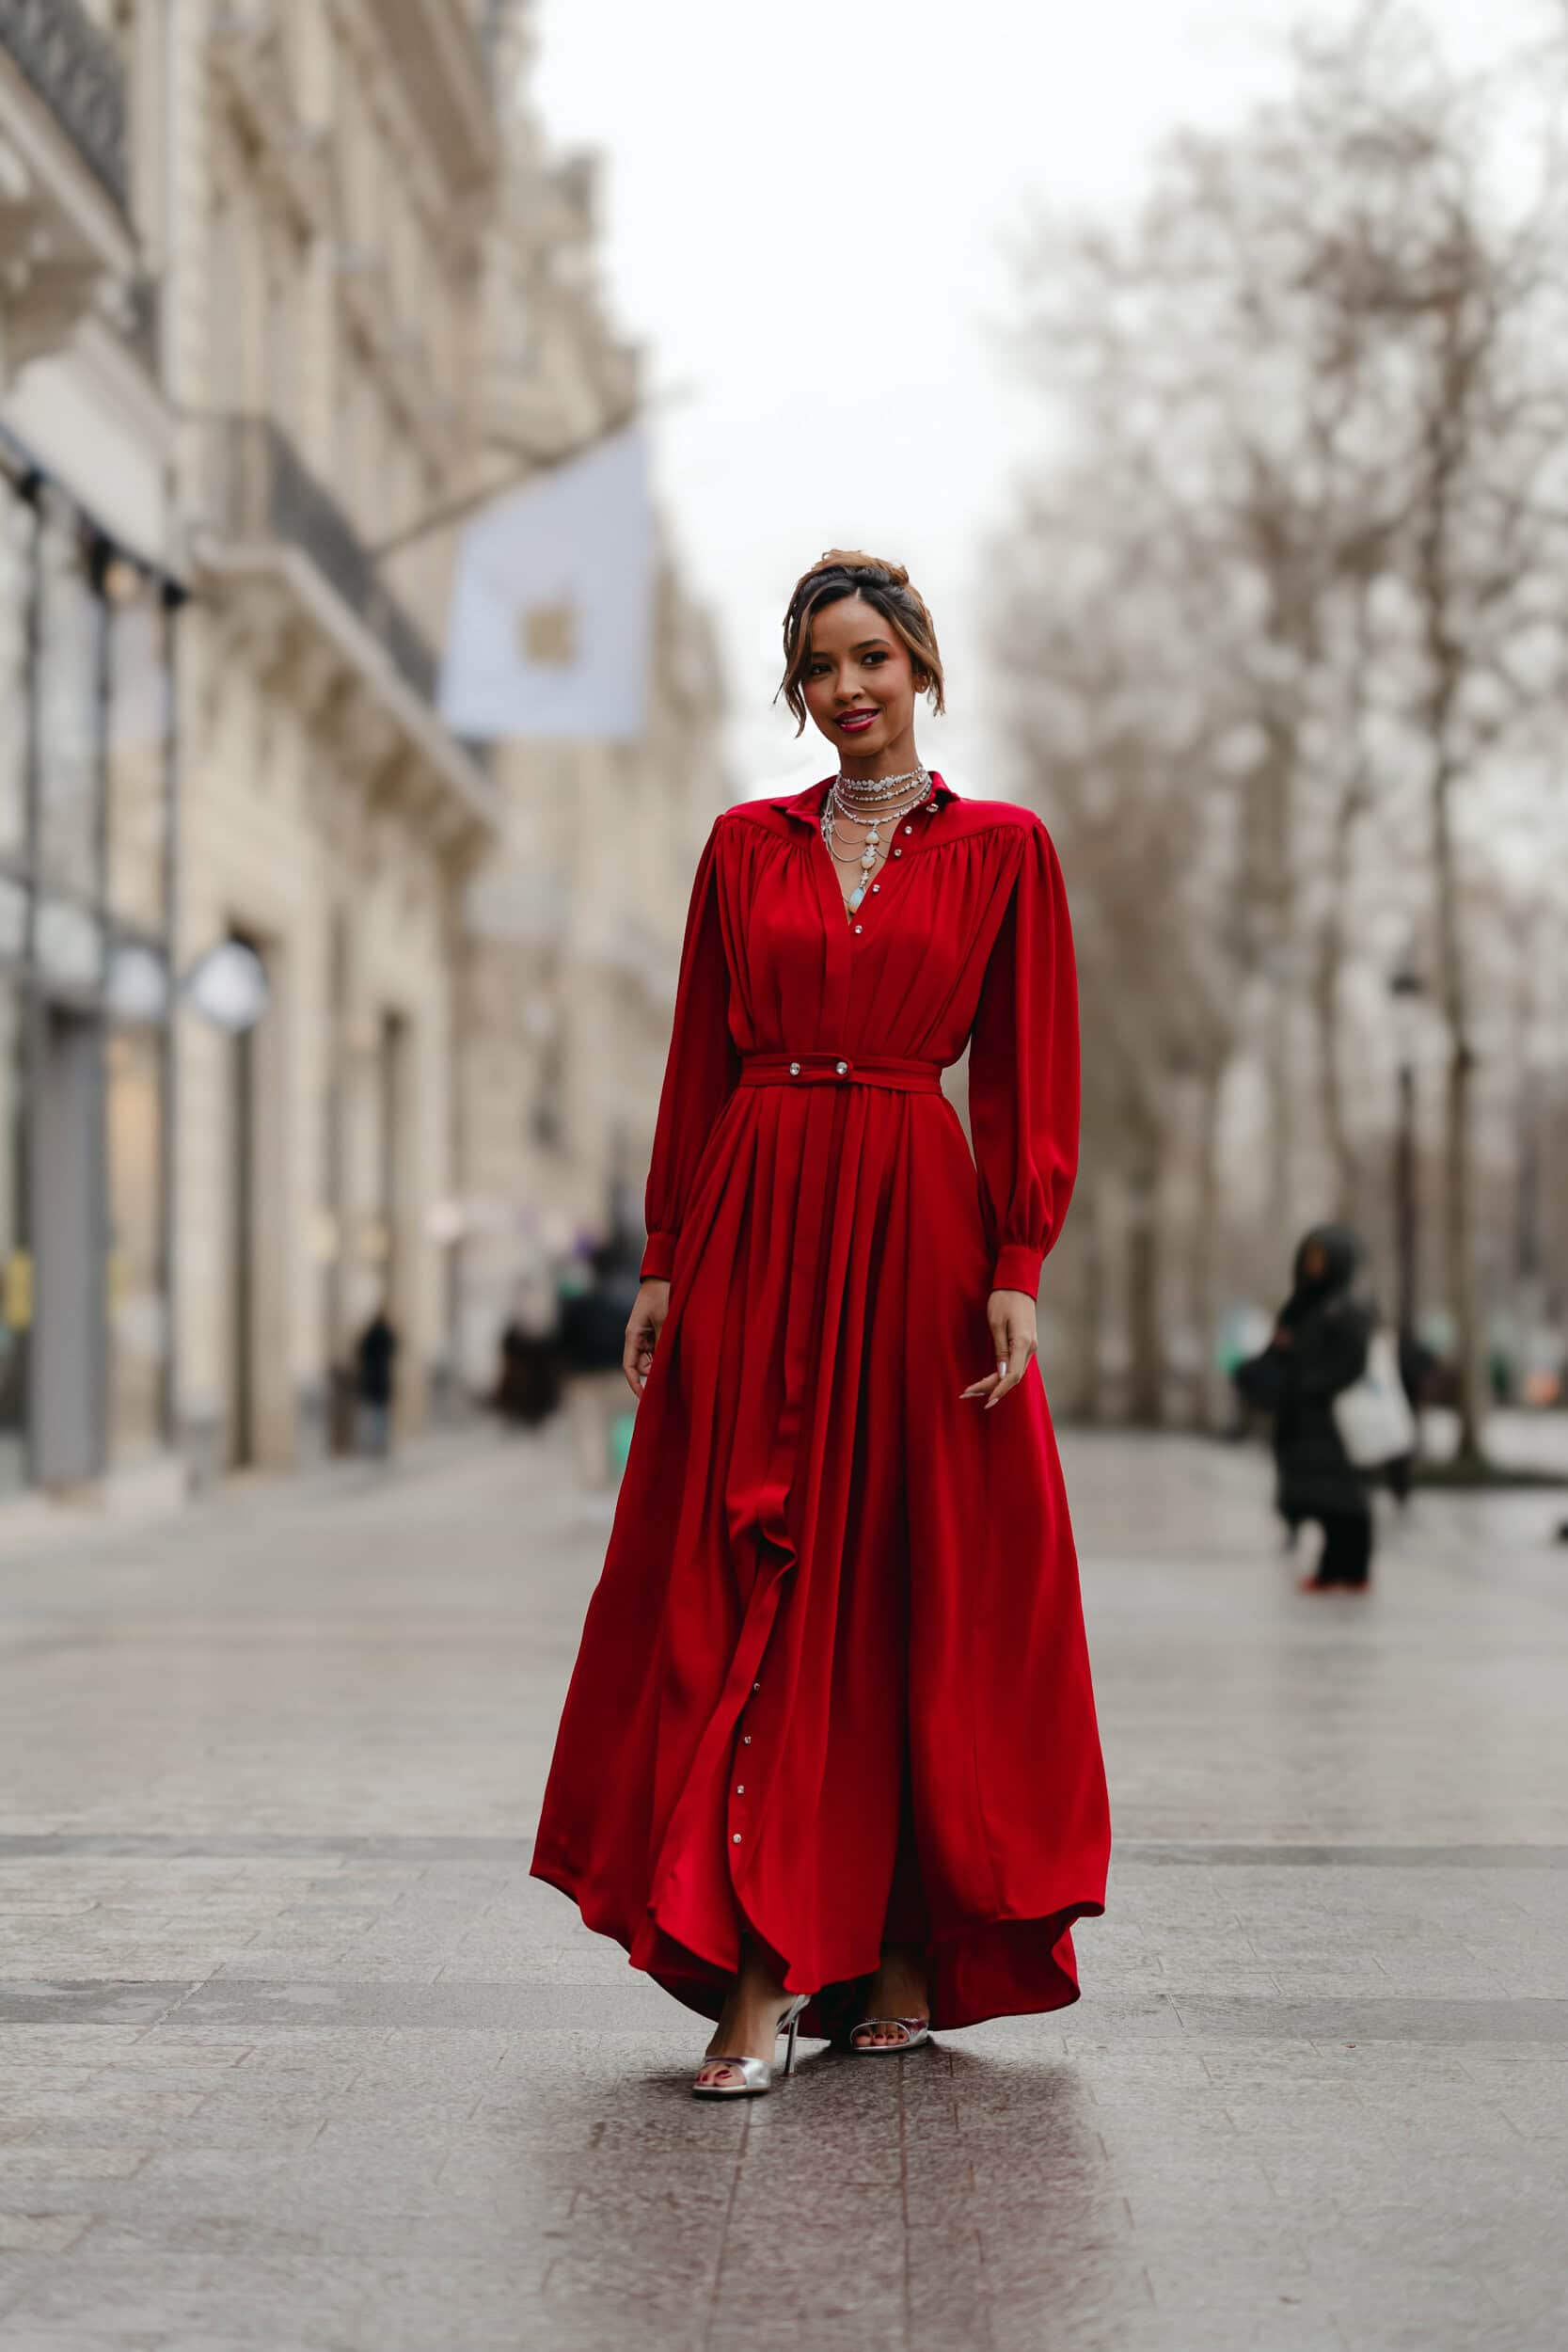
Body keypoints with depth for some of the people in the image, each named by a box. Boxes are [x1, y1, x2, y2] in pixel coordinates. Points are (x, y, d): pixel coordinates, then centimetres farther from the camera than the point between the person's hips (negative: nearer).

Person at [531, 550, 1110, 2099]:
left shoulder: (1001, 849, 5)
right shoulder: (746, 846, 11)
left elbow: (1028, 1079, 1)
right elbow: (699, 1063, 11)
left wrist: (1017, 1269, -8)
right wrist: (665, 1261, 5)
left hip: (918, 1230, -2)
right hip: (756, 1225, 2)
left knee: (926, 1585, 2)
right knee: (747, 1592, -5)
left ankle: (909, 1954, 16)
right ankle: (758, 1975, -6)